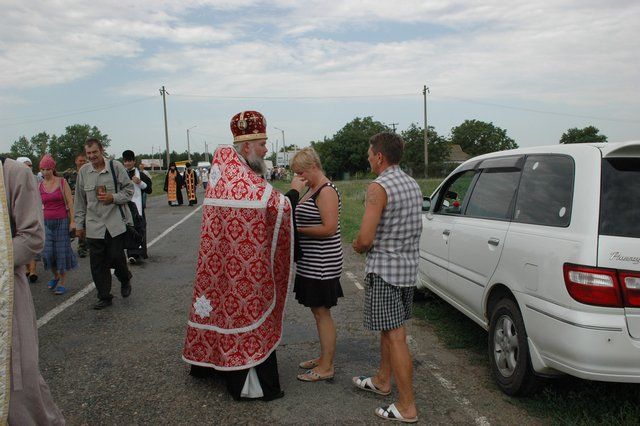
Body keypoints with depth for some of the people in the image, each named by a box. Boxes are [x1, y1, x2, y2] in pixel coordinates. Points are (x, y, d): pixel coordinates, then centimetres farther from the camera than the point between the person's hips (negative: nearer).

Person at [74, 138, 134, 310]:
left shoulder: (116, 166, -3)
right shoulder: (83, 171, 7)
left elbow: (129, 189, 2)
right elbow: (80, 201, 13)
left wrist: (113, 198, -15)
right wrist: (79, 224, 13)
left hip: (116, 223, -3)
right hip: (94, 225, 3)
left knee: (116, 257, -1)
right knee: (97, 263, 4)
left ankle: (125, 280, 31)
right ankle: (104, 297, 17)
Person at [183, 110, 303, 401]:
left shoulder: (220, 169, 5)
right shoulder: (248, 182, -21)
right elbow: (281, 209, -19)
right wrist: (295, 191, -3)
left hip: (219, 256, 9)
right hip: (244, 264, -9)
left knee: (222, 301, 21)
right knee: (248, 311, 1)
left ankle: (205, 359, 39)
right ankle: (249, 383, 12)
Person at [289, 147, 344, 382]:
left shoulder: (326, 191, -16)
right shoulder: (312, 189, 14)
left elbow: (329, 228, -23)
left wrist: (297, 230, -18)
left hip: (322, 263, -10)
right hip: (310, 262, 10)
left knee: (322, 312, -1)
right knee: (317, 310, 17)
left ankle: (326, 367, 10)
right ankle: (324, 357, 30)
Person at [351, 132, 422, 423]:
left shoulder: (378, 188, -17)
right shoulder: (413, 185, 10)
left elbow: (365, 238, -23)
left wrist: (357, 247, 0)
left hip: (384, 269, -9)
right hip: (409, 266, 9)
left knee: (395, 336, -3)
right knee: (389, 329, 22)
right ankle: (382, 381, 38)